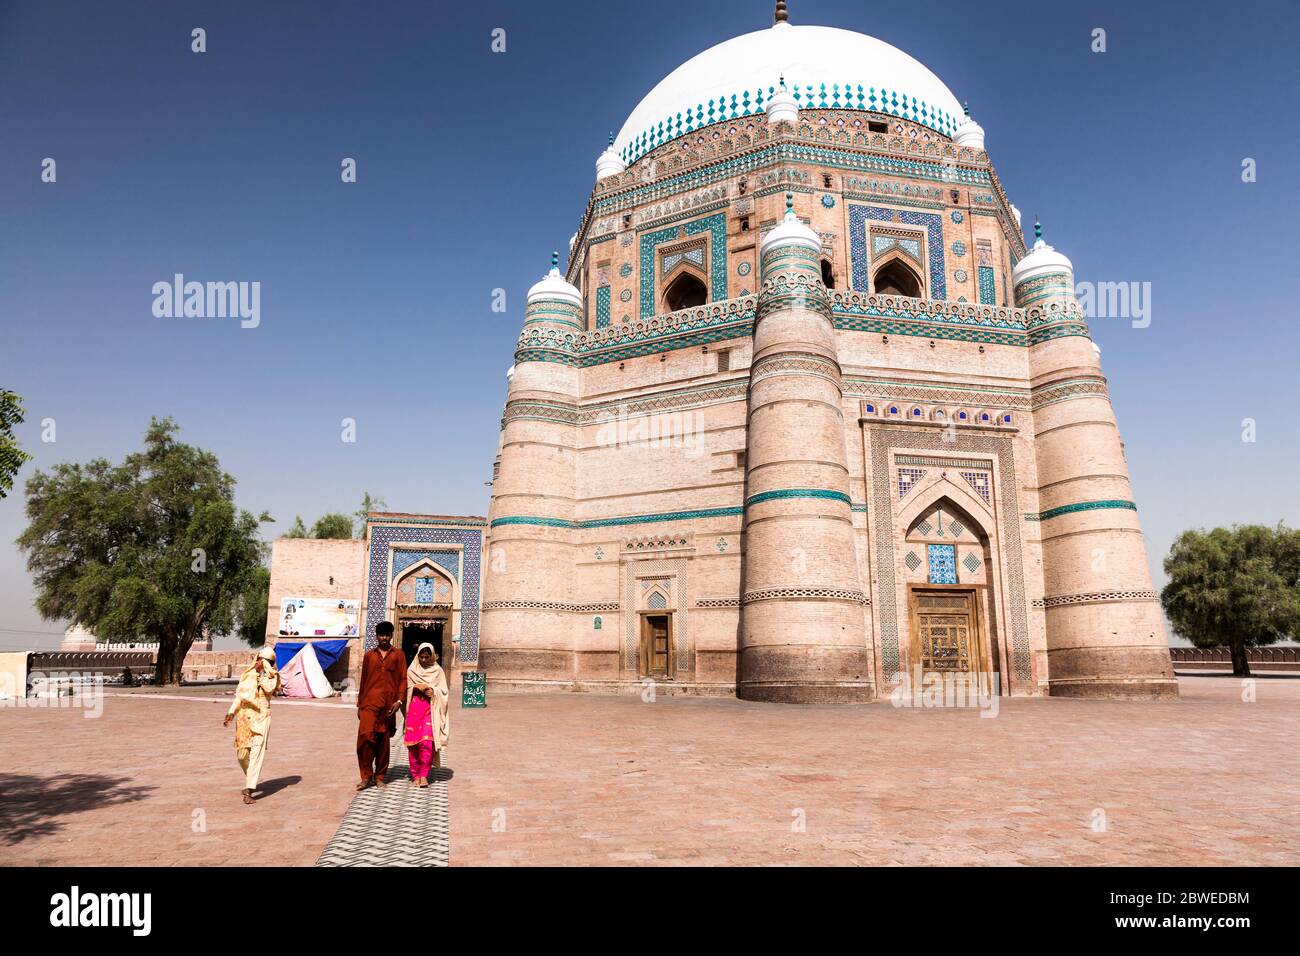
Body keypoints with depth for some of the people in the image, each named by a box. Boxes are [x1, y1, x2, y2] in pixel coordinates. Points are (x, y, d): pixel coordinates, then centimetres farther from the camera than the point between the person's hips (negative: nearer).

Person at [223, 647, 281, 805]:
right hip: (244, 717, 4)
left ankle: (248, 791, -12)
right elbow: (239, 696, 14)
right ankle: (251, 779, 37)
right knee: (241, 754, 9)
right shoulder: (247, 675, 9)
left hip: (261, 717, -4)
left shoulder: (272, 676, 0)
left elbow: (269, 688, -21)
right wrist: (231, 713, 5)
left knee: (257, 753, -12)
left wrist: (261, 673, -16)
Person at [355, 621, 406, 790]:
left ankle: (379, 776, 16)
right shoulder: (369, 655, 13)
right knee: (365, 736, -14)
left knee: (383, 740, 5)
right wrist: (359, 705, 13)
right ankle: (366, 775, -2)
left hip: (388, 705, 0)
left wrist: (399, 700, -7)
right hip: (369, 703, 1)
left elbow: (403, 679, 4)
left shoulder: (398, 655, 8)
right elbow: (363, 681, 15)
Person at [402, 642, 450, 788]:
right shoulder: (411, 670, 11)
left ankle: (424, 775, -7)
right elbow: (405, 689, 8)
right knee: (413, 743, -3)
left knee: (427, 742, -14)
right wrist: (416, 687, -9)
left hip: (431, 709, -1)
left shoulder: (438, 671, 8)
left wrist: (432, 691, -12)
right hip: (414, 708, 1)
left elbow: (443, 692, 6)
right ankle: (415, 775, 7)